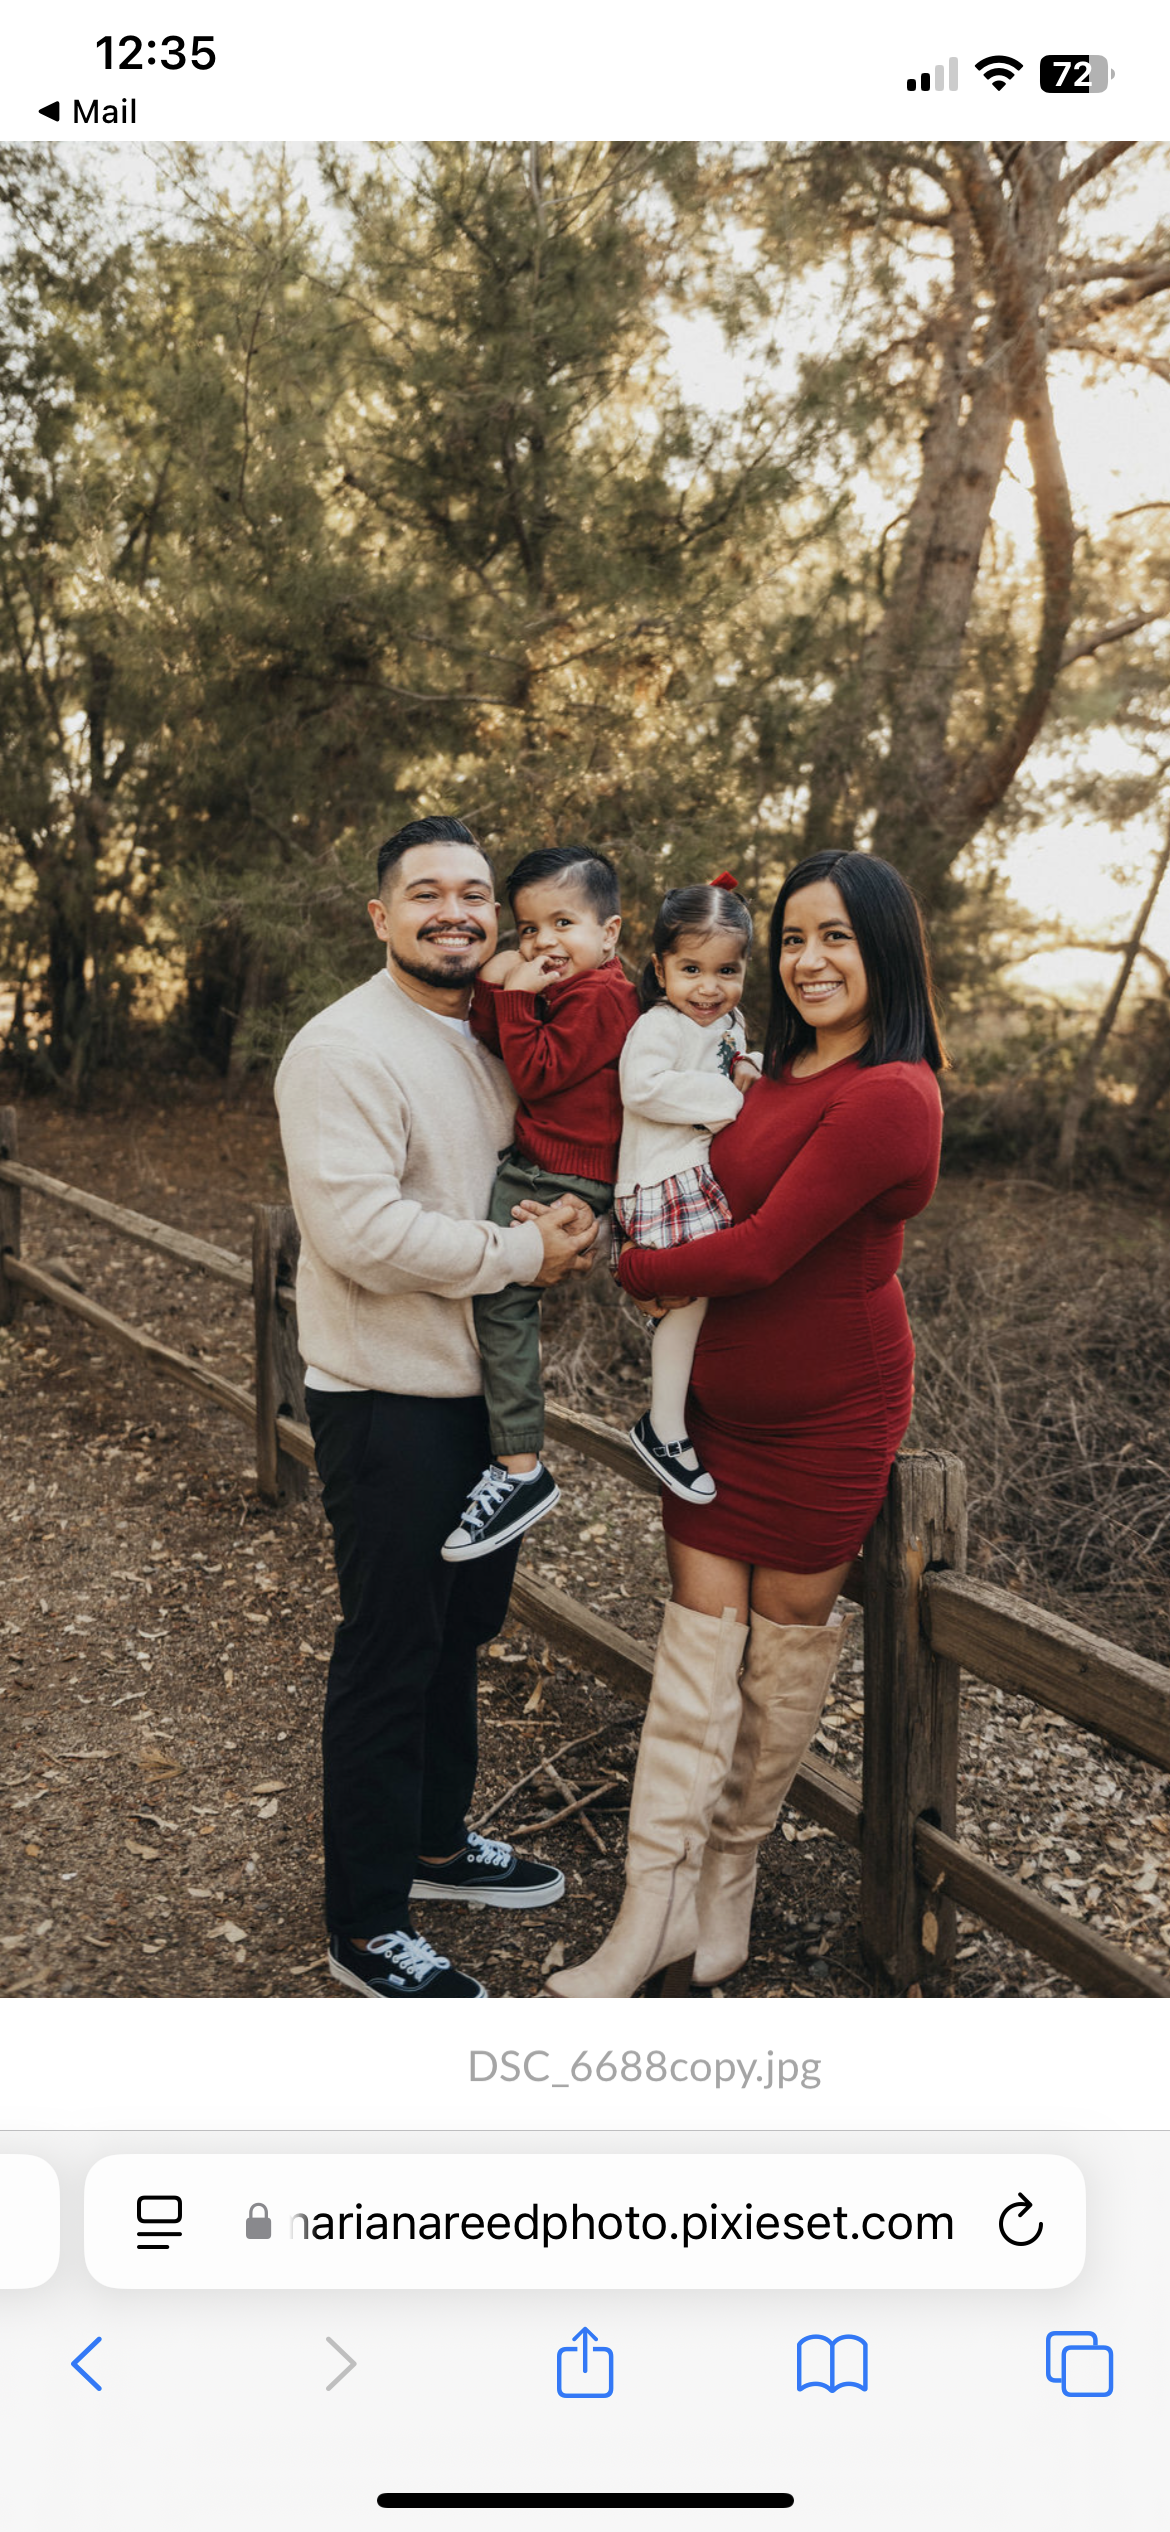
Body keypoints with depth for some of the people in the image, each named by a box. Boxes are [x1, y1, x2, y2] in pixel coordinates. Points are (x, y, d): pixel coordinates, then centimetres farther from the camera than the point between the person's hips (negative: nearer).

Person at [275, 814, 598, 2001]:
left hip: (481, 1390, 9)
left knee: (461, 1627, 20)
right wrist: (521, 1254, -19)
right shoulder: (344, 1048, -16)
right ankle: (365, 1927, 16)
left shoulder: (490, 1044, 11)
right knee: (389, 1656, 1)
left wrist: (564, 1226, 2)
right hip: (387, 1403, -8)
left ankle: (438, 1842, 39)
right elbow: (358, 1227, -27)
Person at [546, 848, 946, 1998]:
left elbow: (765, 1248, -23)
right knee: (696, 1642, 4)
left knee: (787, 1642, 10)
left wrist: (633, 1269, -10)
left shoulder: (887, 1096, -21)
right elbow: (731, 1198, 17)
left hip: (828, 1416, -7)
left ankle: (727, 1882, 29)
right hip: (721, 1402, 7)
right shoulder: (782, 1073, 8)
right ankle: (655, 1918, 8)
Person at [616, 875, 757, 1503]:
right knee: (687, 1288, -17)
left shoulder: (728, 1022, 18)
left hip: (713, 1176, 10)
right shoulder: (658, 1027, -11)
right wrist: (724, 1101, -20)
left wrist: (747, 1068, 9)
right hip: (669, 1177, -10)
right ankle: (662, 1428, -10)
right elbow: (644, 1087, -26)